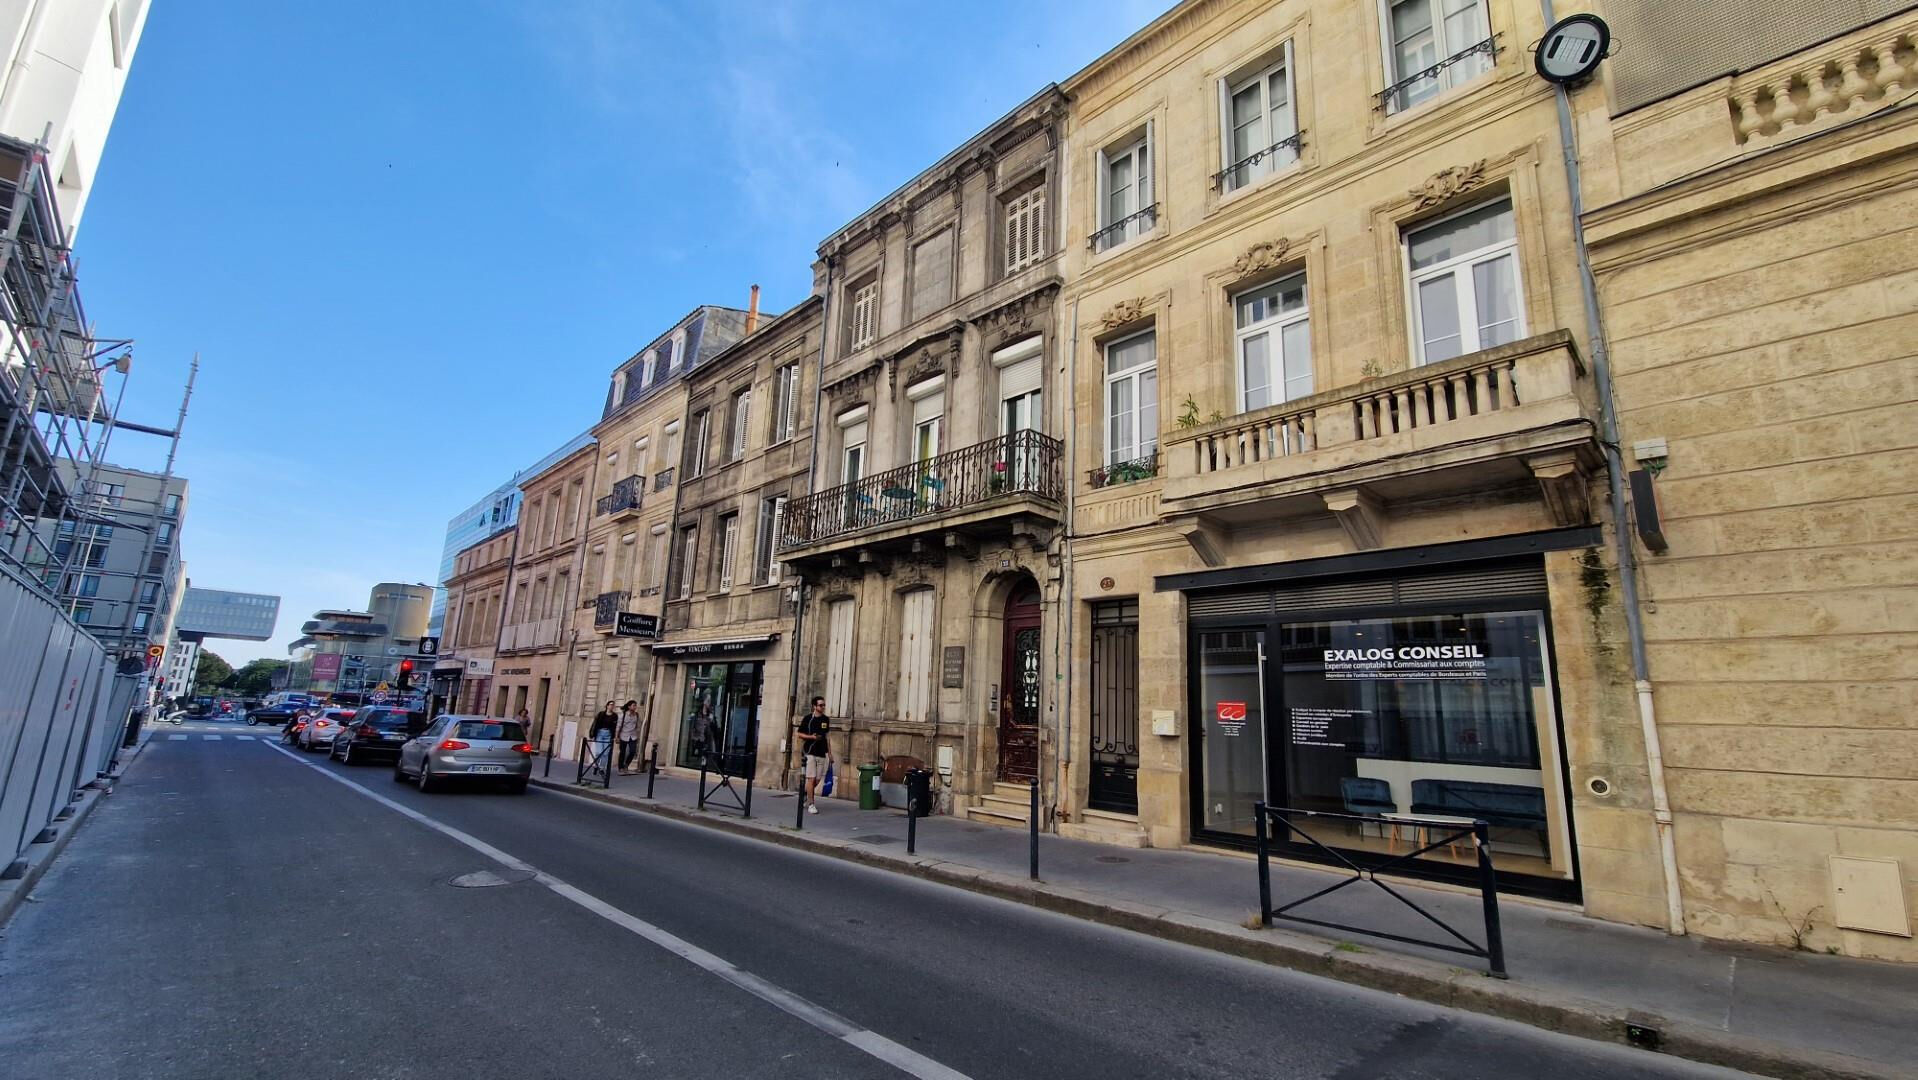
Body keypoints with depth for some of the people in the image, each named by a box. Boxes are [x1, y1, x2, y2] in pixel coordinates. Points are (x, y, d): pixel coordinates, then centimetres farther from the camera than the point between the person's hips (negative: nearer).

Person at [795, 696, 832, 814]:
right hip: (810, 752, -4)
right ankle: (811, 804, -2)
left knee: (817, 780, 7)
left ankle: (805, 795, 31)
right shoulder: (808, 719, -2)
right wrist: (811, 737, -16)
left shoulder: (826, 719, 10)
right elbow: (800, 734, 2)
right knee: (811, 778, -8)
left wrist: (830, 753, 13)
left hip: (822, 753, 4)